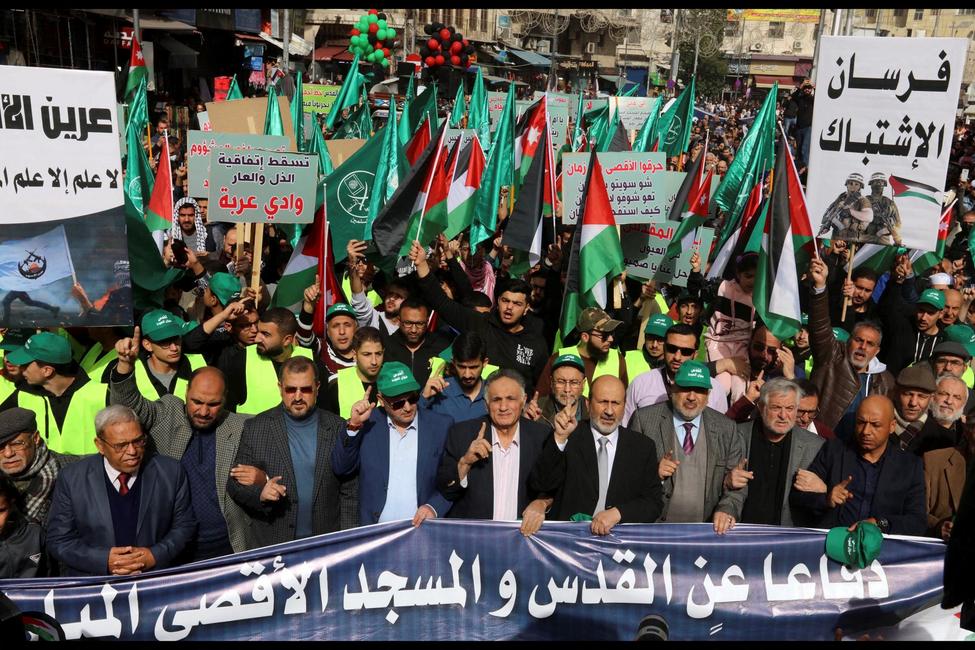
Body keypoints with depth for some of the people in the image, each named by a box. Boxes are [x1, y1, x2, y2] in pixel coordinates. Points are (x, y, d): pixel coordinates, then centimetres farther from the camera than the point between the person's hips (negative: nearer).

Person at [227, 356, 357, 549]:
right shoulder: (255, 428, -2)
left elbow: (349, 492, 1)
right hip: (271, 546, 0)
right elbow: (235, 483, 1)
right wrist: (259, 493, -19)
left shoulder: (338, 429, -1)